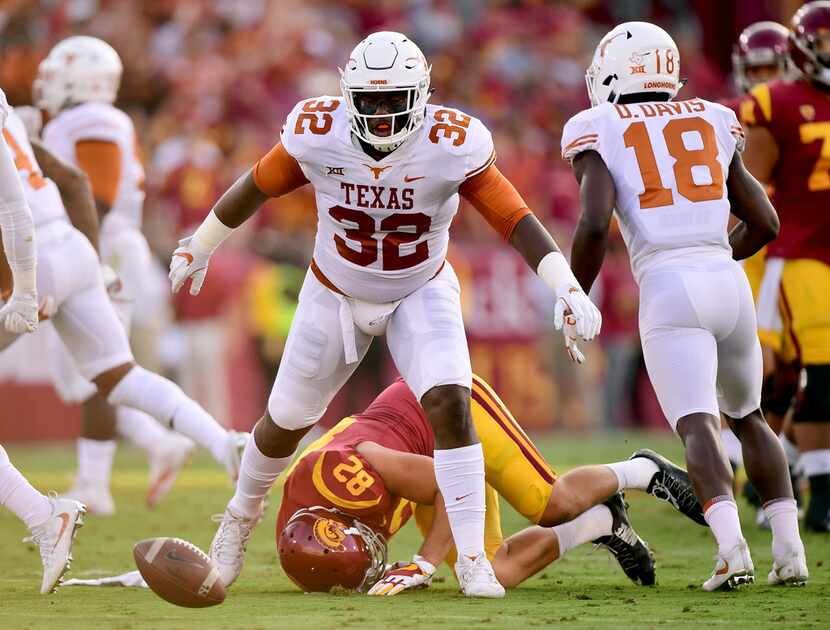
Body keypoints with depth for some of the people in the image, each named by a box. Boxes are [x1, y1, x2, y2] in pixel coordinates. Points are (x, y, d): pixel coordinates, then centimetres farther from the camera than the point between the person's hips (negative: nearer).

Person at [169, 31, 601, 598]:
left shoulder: (452, 145, -29)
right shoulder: (317, 134, -25)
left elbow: (515, 219, -27)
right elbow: (256, 187, -7)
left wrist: (568, 289, -38)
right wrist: (199, 248, 6)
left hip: (422, 293, -1)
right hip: (336, 296, 2)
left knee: (451, 405, -23)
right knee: (286, 421, 13)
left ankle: (473, 560, -16)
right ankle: (242, 515, 44)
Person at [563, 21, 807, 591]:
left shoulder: (600, 131, 5)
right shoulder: (712, 122, 18)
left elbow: (595, 224, -10)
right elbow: (765, 223, 18)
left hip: (668, 288, -4)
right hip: (729, 282, 4)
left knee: (698, 425, -13)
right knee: (748, 417, 21)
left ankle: (733, 548, -33)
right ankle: (790, 549, 11)